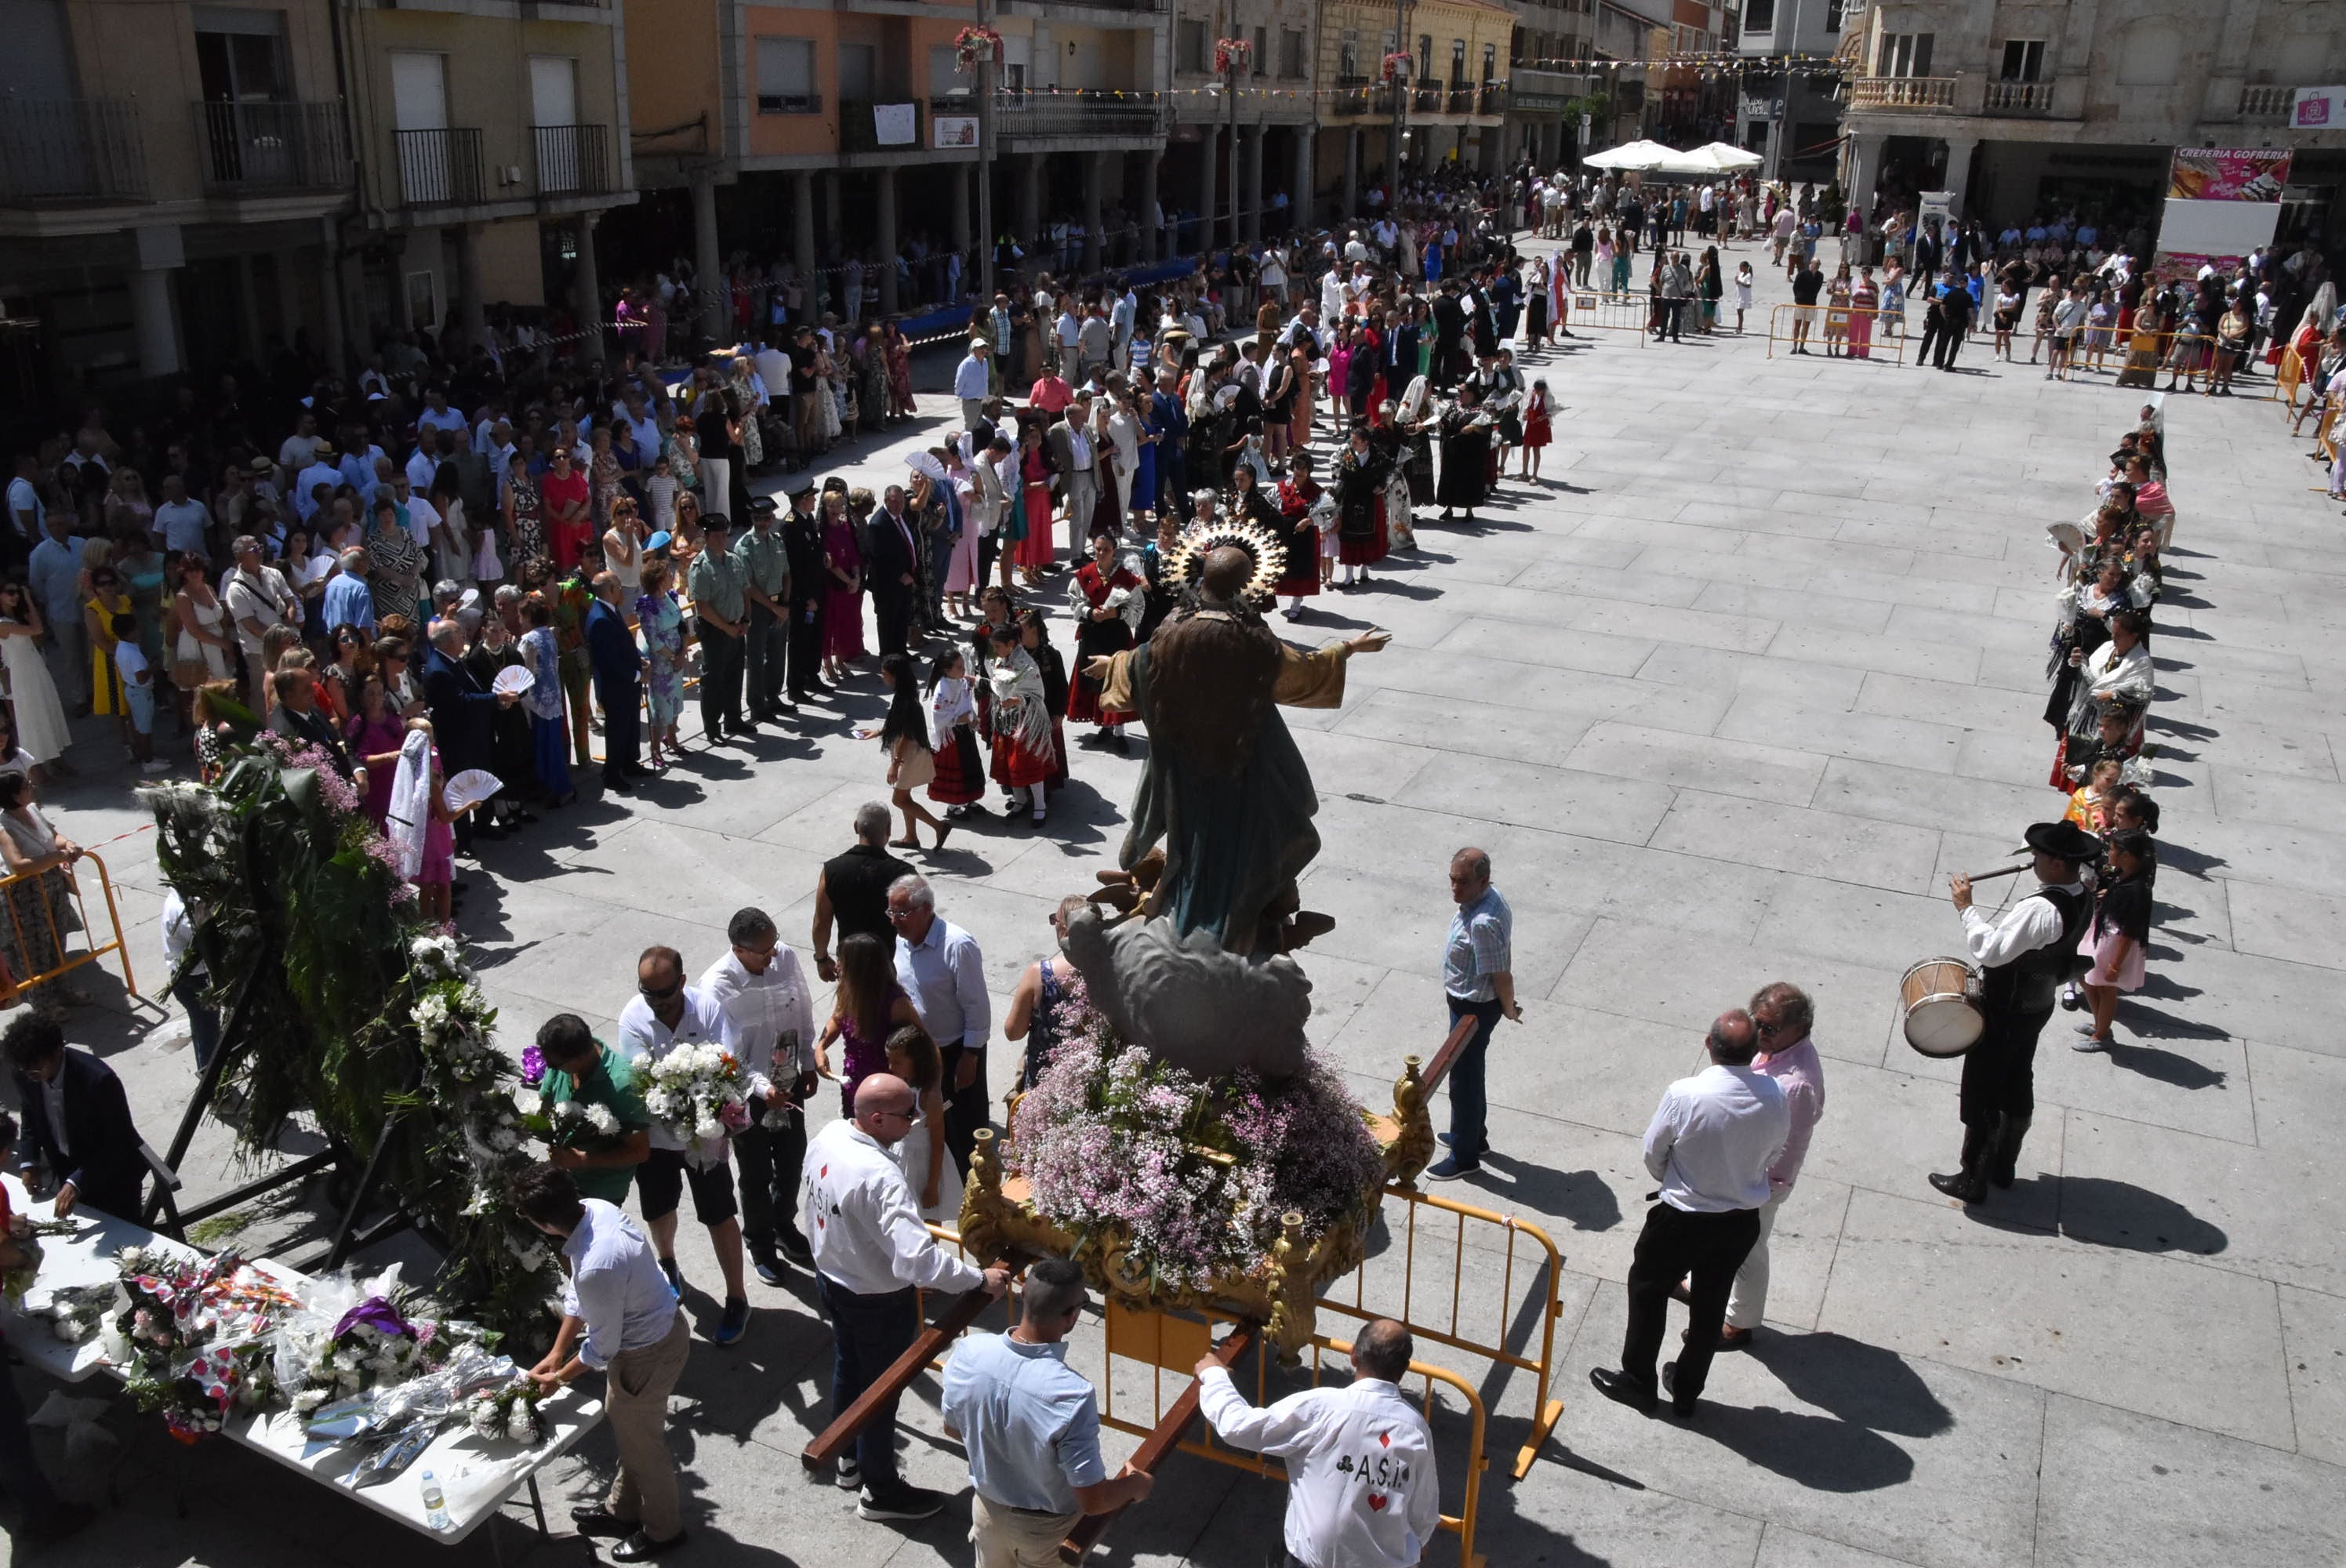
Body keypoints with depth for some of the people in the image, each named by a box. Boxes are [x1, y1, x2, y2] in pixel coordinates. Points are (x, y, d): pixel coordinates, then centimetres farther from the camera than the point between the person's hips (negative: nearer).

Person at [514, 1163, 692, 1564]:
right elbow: (577, 1294, 4)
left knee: (641, 1443, 16)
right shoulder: (595, 1208, -13)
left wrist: (559, 1377, -3)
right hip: (660, 1325, 8)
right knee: (627, 1428, 28)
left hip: (649, 1352, -8)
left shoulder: (597, 1266, -39)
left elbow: (602, 1347, -22)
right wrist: (556, 1353, 10)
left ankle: (662, 1530, 41)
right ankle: (622, 1509, 52)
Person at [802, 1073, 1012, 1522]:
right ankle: (880, 1491, 36)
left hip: (831, 1279, 8)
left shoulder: (826, 1137, -13)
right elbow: (917, 1261, -43)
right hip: (877, 1302, -8)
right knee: (881, 1391, 15)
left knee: (847, 1368, 29)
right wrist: (980, 1278, -33)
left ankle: (851, 1460, 52)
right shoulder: (879, 1178, -39)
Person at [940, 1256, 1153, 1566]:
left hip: (988, 1506, 4)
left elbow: (952, 1426, -3)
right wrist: (1135, 1486, -8)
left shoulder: (969, 1352, -24)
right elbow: (1092, 1501, -29)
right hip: (1044, 1526, -4)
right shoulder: (1071, 1394, -39)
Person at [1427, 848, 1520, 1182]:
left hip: (1473, 1009, -10)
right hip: (1469, 1001, 10)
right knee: (1469, 1071, 26)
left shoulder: (1483, 923, -35)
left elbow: (1501, 975, -27)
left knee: (1463, 1079, 7)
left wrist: (1509, 1009, -9)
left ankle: (1464, 1157, 23)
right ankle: (1473, 1133, 46)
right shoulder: (1487, 898, -4)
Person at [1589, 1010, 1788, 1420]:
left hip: (1684, 1219, -4)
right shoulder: (1776, 1097, -16)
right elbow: (1773, 1156, 1)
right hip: (1743, 1221, 4)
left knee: (1647, 1289, 19)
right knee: (1710, 1304, 22)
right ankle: (1686, 1392, 38)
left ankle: (1637, 1382, 33)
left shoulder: (1684, 1095, -27)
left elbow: (1653, 1155, -11)